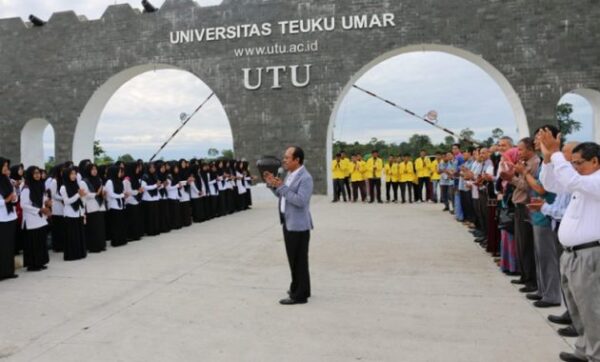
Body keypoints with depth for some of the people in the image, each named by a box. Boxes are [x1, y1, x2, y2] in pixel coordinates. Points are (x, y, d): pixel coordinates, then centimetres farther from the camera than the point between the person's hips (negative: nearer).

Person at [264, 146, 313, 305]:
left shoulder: (305, 178, -18)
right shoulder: (290, 174, 12)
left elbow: (301, 201, -26)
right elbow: (282, 195, 18)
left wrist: (282, 187, -25)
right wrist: (273, 185, 2)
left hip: (298, 225, -9)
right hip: (288, 222, 9)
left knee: (299, 260, -1)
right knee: (293, 259, 18)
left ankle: (300, 295, 9)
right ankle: (298, 288, 32)